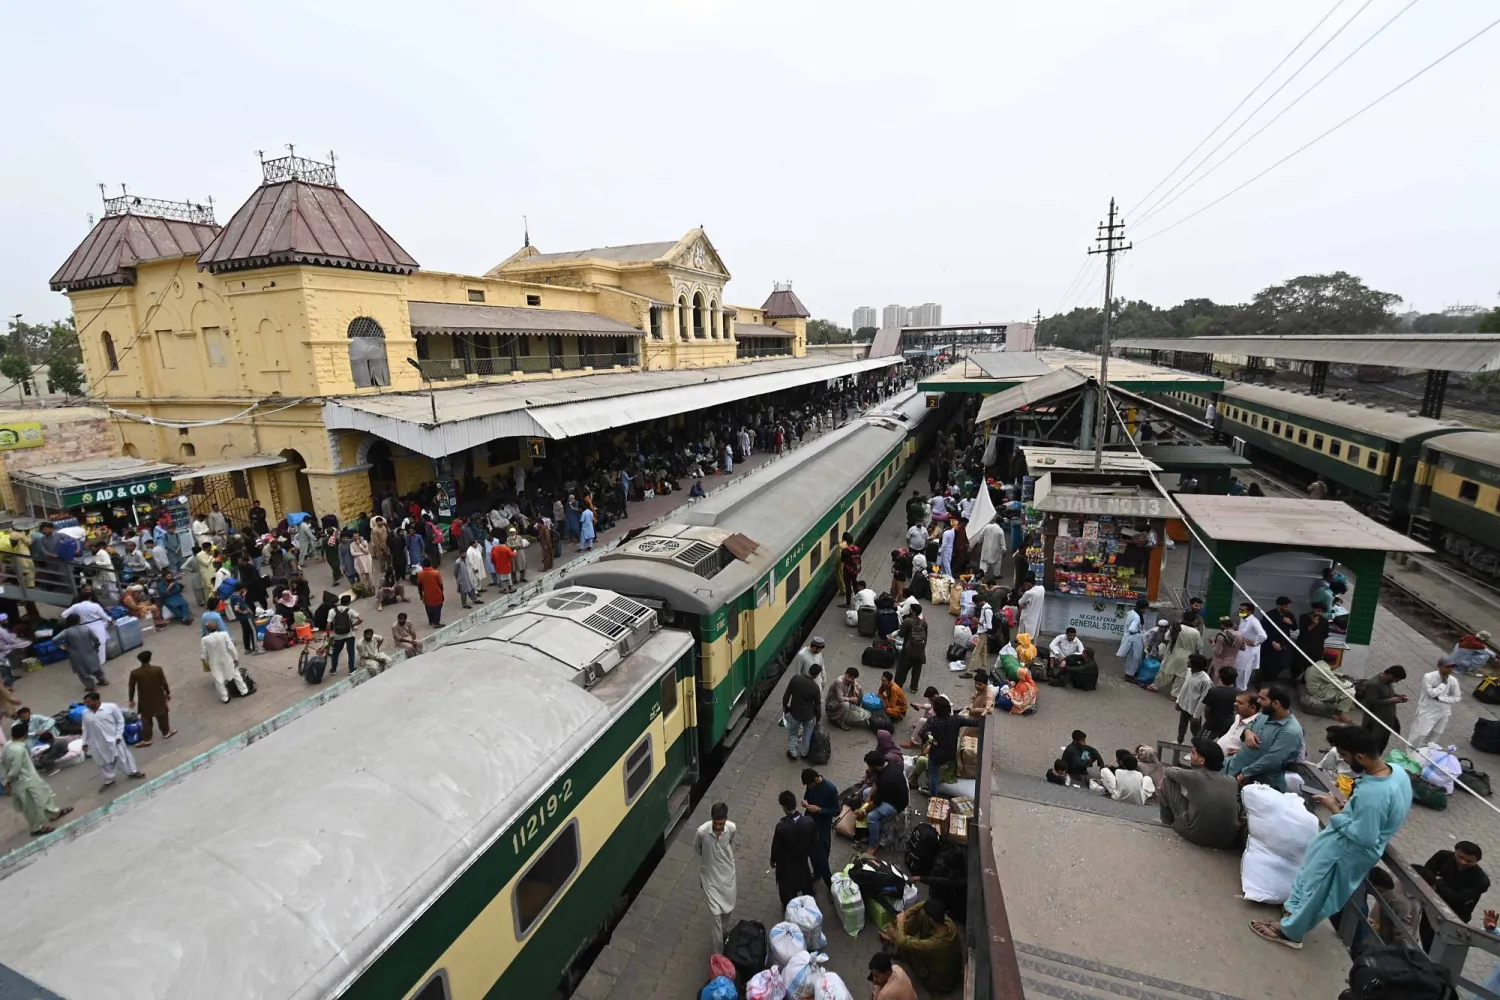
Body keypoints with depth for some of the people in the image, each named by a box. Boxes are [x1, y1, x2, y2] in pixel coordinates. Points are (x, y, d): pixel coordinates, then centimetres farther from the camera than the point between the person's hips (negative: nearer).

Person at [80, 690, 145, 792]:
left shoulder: (111, 707, -13)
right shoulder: (85, 713, 0)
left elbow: (120, 721, -7)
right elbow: (85, 729, 12)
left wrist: (118, 735, -12)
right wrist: (85, 742, 10)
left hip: (113, 739, -4)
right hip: (97, 743, 4)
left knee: (122, 756, 6)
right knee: (104, 762, 16)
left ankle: (132, 772, 25)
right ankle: (108, 780, 33)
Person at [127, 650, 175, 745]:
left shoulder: (134, 673, -16)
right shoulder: (157, 669, -19)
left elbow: (131, 688, -5)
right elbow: (164, 683, -10)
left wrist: (131, 700, 10)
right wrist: (168, 693, 7)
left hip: (144, 701, 1)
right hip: (158, 698, 0)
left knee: (146, 719, 17)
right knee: (162, 716, 21)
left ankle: (146, 739, 25)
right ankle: (166, 733, 36)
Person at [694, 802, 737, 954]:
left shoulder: (732, 828, -22)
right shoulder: (702, 832, -29)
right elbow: (696, 849, -5)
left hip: (727, 873, 3)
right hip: (710, 875, -3)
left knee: (729, 907, 20)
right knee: (715, 913, 2)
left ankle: (724, 929, 50)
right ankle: (718, 952, 20)